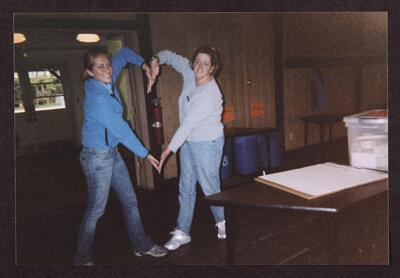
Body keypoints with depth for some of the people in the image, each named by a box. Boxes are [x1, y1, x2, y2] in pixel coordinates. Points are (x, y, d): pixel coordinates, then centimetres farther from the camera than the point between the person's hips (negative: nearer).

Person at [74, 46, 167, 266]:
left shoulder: (107, 81, -2)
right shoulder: (97, 97, -25)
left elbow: (124, 53, 14)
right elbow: (121, 130, -21)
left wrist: (144, 65, -1)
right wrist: (145, 154, -14)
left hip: (112, 152, 8)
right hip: (97, 156, -8)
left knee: (129, 201, 14)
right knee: (96, 209, 4)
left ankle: (142, 245, 29)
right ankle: (82, 259, 24)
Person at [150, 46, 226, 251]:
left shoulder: (210, 93, -24)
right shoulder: (190, 73, -3)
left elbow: (189, 123, -27)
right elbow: (171, 56, 12)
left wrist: (169, 149, -25)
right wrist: (156, 60, -10)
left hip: (207, 144, -8)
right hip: (188, 141, 8)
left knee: (210, 187, 6)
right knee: (186, 188, 11)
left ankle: (222, 222, 33)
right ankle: (182, 232, 23)